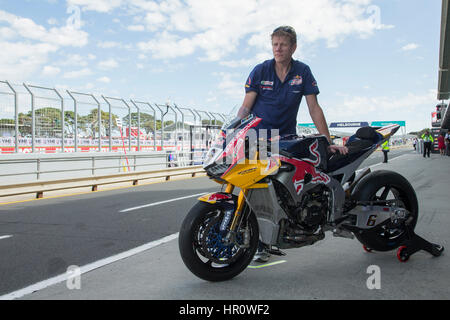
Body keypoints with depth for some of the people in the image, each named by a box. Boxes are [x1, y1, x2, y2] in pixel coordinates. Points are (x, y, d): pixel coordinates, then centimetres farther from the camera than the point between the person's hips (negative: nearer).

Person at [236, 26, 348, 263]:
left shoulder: (303, 71, 0)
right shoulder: (260, 70, -2)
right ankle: (260, 244, -2)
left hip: (286, 137, 1)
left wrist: (329, 142, -5)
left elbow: (314, 108, -1)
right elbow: (246, 106, -2)